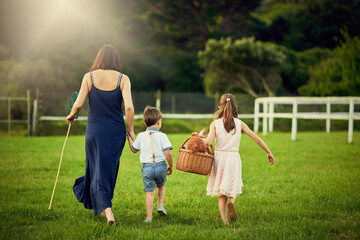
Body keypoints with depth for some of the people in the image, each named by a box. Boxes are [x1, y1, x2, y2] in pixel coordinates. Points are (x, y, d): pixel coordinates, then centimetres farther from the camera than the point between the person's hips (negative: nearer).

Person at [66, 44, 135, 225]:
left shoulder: (89, 77, -4)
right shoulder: (123, 79, -5)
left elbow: (78, 104, -7)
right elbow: (128, 107, -14)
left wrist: (71, 115, 14)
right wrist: (130, 129, 0)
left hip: (95, 129, -1)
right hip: (116, 130, 1)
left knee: (99, 169, 5)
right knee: (110, 168, 18)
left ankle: (106, 208, -14)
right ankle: (103, 206, 33)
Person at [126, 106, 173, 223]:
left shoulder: (141, 136, 3)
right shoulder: (162, 136, -4)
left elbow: (134, 149, 17)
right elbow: (168, 153, -10)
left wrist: (129, 137, 30)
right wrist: (171, 166, 3)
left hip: (147, 167, 1)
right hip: (160, 166, -1)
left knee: (149, 192, 2)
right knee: (161, 186, 28)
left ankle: (149, 217, 0)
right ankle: (160, 205, 18)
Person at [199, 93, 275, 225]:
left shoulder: (215, 123, -4)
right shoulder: (239, 124, 0)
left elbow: (208, 142, -15)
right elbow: (256, 138, 2)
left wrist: (201, 135, 6)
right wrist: (269, 153, 10)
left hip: (219, 158, 0)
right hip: (234, 158, 0)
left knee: (222, 194, 8)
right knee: (233, 187, 18)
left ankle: (225, 222, 0)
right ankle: (231, 201, -16)